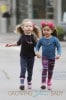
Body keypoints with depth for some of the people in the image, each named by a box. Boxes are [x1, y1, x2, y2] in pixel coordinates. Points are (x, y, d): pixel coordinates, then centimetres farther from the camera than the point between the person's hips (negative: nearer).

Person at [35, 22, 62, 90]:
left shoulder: (54, 39, -13)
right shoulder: (41, 39, -7)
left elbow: (59, 47, -9)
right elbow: (37, 46, 3)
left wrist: (58, 54, -24)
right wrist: (36, 52, -16)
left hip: (52, 58, 1)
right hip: (44, 57, -1)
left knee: (50, 71, 14)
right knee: (45, 69, -18)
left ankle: (49, 82, 34)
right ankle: (43, 83, -20)